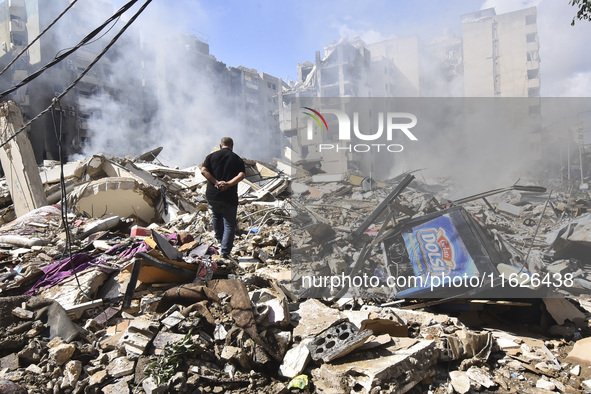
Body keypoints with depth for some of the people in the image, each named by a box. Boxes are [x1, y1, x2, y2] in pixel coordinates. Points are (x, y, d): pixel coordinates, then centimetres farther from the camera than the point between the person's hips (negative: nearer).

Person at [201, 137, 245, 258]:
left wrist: (216, 182, -13)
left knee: (216, 216, 30)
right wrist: (228, 184, -18)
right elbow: (241, 175, -14)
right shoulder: (237, 159, 2)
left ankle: (219, 238, 47)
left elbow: (203, 170, -8)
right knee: (229, 224, 4)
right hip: (229, 197, -3)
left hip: (212, 195, 3)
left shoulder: (212, 156, 6)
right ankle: (225, 251, -2)